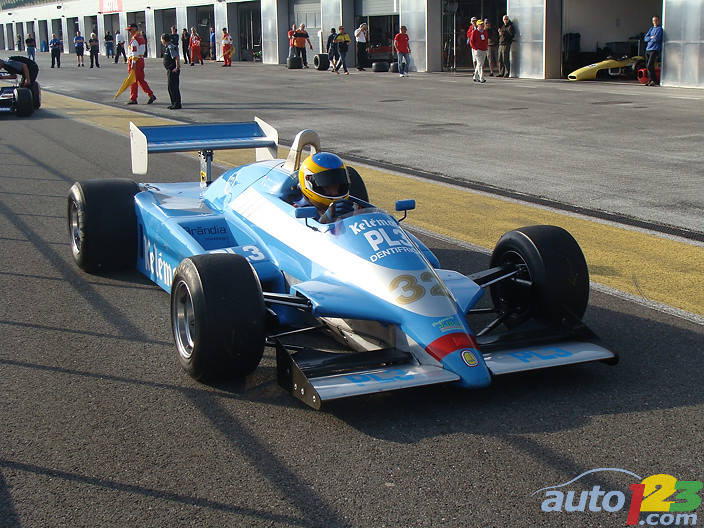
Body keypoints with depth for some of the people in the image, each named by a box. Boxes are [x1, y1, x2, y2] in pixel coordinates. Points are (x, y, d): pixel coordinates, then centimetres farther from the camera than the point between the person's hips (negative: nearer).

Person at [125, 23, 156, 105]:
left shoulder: (134, 39, -16)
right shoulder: (141, 37, 13)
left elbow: (134, 52, -21)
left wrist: (133, 63, -22)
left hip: (134, 61, -9)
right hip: (141, 60, 9)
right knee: (141, 80, 13)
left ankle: (133, 99, 6)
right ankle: (151, 95, 7)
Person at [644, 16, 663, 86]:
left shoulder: (659, 29, -3)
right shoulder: (651, 29, 20)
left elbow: (656, 39, -15)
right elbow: (645, 38, 11)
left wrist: (650, 38, 2)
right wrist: (651, 37, -6)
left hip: (655, 50, -8)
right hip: (648, 49, 8)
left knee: (649, 66, -17)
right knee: (648, 66, 7)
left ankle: (654, 81, -14)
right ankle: (650, 80, 14)